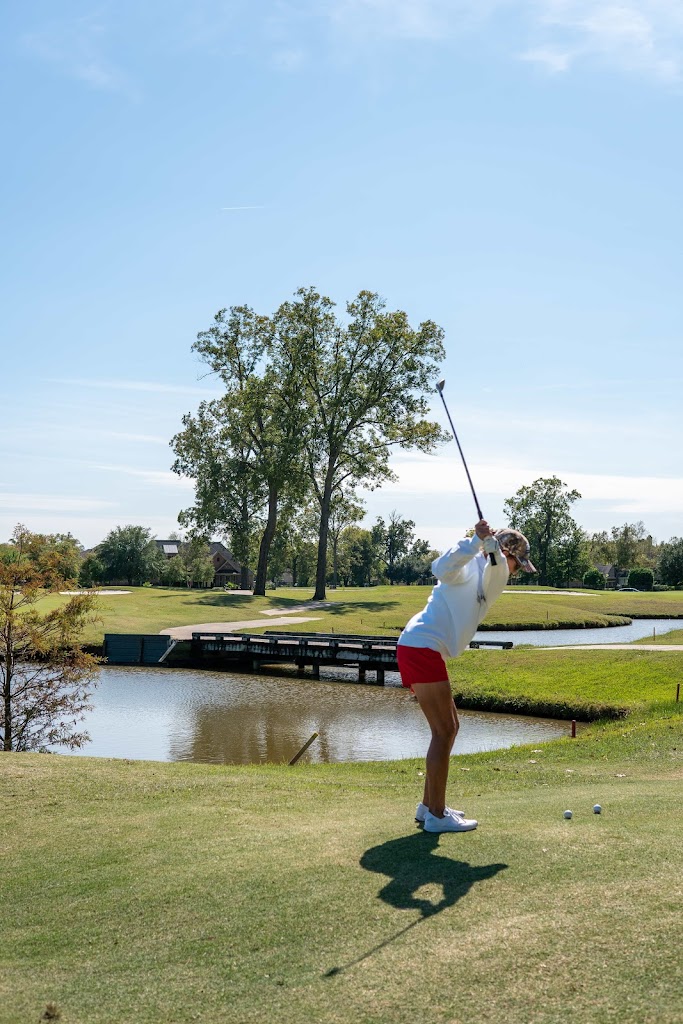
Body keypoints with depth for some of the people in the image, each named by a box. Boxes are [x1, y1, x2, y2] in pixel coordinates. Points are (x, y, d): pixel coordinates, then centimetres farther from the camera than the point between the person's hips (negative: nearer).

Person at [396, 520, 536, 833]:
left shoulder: (490, 576, 18)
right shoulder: (468, 566, -6)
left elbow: (499, 575, -6)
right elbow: (442, 569, -28)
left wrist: (491, 545, -22)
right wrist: (477, 540, -33)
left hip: (425, 652, 10)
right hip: (421, 648, -10)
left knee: (449, 727, 16)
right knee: (444, 731, -7)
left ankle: (429, 806, 23)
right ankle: (436, 815, -3)